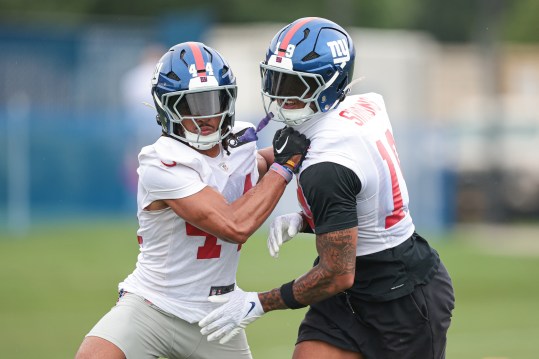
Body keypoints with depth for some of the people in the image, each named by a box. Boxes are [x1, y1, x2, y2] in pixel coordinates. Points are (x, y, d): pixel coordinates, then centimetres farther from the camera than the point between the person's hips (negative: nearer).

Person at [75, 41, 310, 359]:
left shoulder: (241, 143, 1)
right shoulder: (161, 165, -21)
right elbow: (235, 226, -27)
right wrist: (285, 164, -19)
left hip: (214, 315, 6)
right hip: (152, 306, -6)